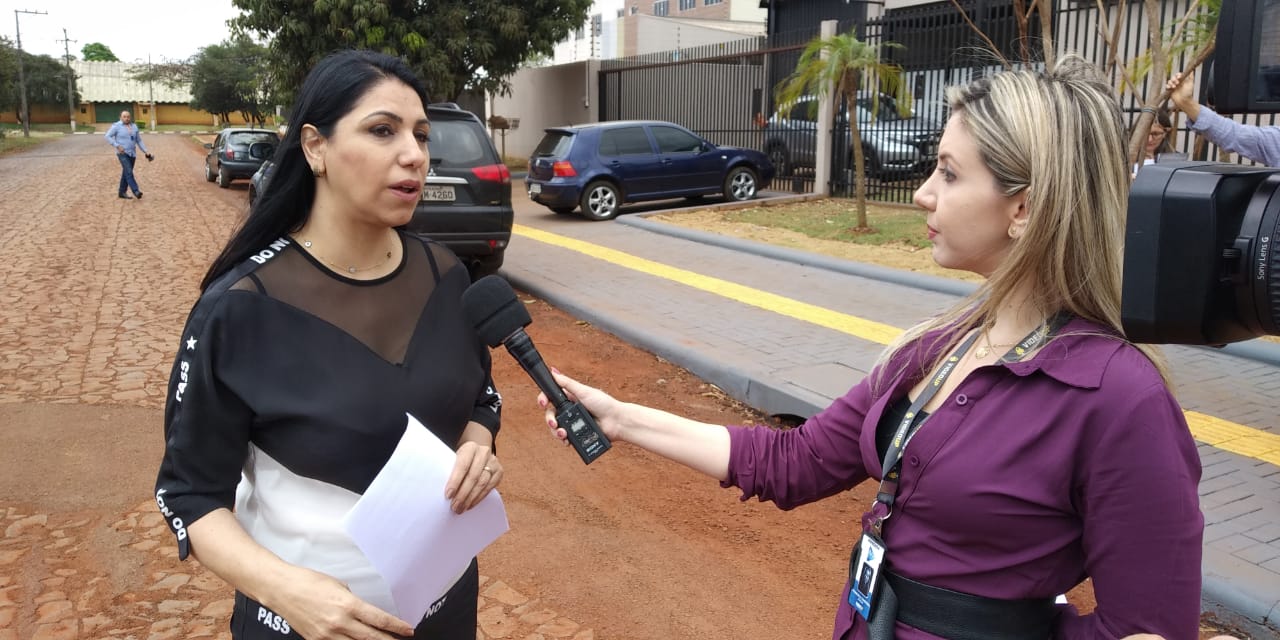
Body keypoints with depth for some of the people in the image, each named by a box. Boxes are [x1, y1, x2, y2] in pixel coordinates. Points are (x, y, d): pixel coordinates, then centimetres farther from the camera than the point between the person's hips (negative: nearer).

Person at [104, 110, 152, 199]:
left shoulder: (134, 126, 9)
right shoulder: (116, 126, -5)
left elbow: (139, 140, 15)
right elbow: (108, 136, -9)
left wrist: (145, 151, 9)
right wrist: (117, 146, -18)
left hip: (132, 153, 5)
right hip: (122, 153, -5)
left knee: (126, 173, 9)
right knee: (129, 172, -16)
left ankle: (122, 192, 18)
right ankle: (136, 191, -22)